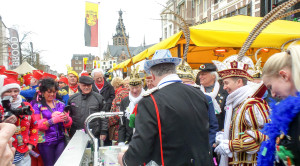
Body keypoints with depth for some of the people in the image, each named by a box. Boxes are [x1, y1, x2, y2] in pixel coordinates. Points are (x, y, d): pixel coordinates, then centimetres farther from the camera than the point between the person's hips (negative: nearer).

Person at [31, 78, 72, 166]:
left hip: (61, 140, 3)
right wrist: (53, 120, -23)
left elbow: (68, 124, 8)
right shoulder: (37, 106, -1)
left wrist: (66, 119, -16)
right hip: (46, 141, -2)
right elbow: (37, 125, -10)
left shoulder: (60, 104, 8)